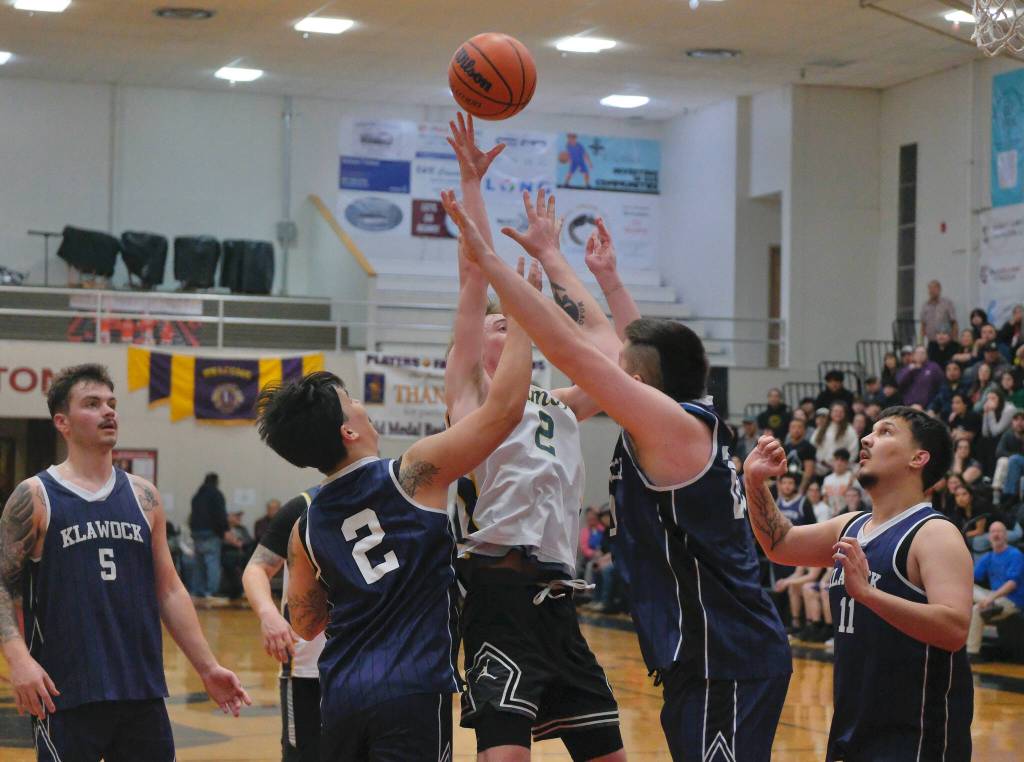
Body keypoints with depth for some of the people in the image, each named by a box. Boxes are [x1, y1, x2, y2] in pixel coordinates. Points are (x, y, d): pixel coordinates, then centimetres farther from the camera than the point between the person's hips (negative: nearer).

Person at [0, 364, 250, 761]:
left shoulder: (143, 496, 10)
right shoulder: (35, 497, -2)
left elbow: (169, 590, 14)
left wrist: (208, 668, 10)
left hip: (142, 693, 4)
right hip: (65, 695, -4)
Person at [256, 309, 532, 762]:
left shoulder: (306, 529, 10)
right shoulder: (413, 474, -6)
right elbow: (504, 407, -7)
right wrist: (520, 320, 3)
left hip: (341, 695, 6)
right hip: (411, 690, -6)